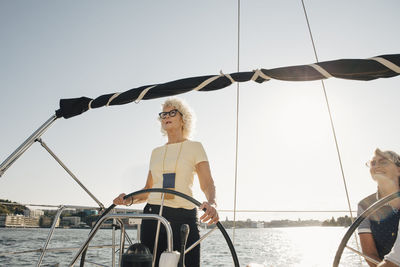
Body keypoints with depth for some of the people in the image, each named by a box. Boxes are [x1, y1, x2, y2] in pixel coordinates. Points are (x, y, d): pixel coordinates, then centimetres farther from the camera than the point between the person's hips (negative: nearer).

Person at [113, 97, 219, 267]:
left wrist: (211, 203, -23)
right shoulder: (156, 152, 18)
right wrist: (130, 200, -1)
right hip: (152, 216, 4)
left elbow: (207, 184, -3)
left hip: (184, 218, -3)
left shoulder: (194, 147, 7)